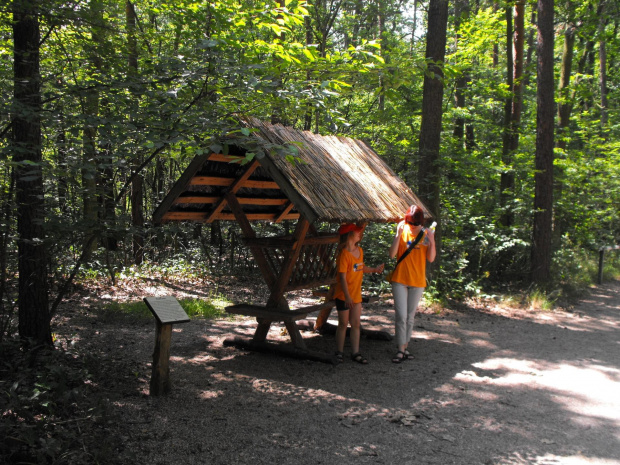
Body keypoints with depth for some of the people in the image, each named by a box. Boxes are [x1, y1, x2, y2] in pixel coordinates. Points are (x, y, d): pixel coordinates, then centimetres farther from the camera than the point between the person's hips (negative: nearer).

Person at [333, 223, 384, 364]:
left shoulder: (359, 250, 5)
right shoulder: (344, 254, -18)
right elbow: (342, 277, -20)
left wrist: (374, 270, 8)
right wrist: (347, 297, -23)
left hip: (356, 295, 7)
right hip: (343, 296, -7)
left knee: (356, 324, 7)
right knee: (343, 324, 3)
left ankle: (355, 353, 13)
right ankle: (340, 352, 17)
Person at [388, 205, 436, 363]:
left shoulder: (426, 235, -1)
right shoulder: (402, 233, -3)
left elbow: (431, 259, -6)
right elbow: (392, 254, -12)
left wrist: (432, 241, -19)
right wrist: (398, 234, -19)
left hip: (418, 281, 2)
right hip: (400, 280, -1)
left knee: (410, 317, 11)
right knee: (401, 316, -7)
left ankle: (405, 347, 21)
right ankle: (401, 350, -2)